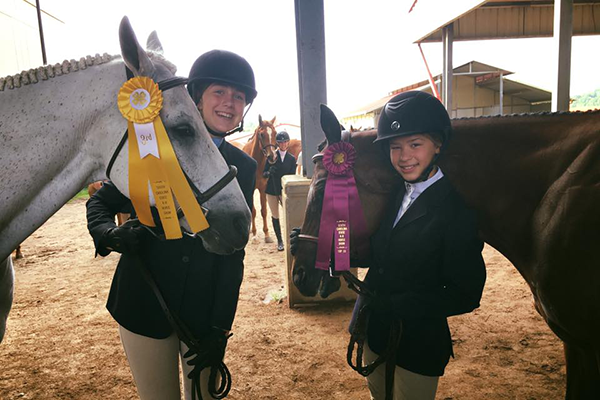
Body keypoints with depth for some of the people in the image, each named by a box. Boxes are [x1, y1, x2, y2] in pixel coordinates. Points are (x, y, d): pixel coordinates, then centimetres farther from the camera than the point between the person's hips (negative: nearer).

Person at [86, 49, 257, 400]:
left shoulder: (244, 168, -2)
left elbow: (232, 252, -4)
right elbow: (101, 202, 4)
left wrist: (220, 327, -7)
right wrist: (111, 235, -19)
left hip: (205, 312, 2)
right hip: (144, 304, -1)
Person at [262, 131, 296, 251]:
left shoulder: (292, 159, 4)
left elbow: (292, 177, 1)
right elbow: (264, 173, 0)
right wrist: (269, 172, -23)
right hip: (272, 190, 0)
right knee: (275, 216, 9)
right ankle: (279, 241, 21)